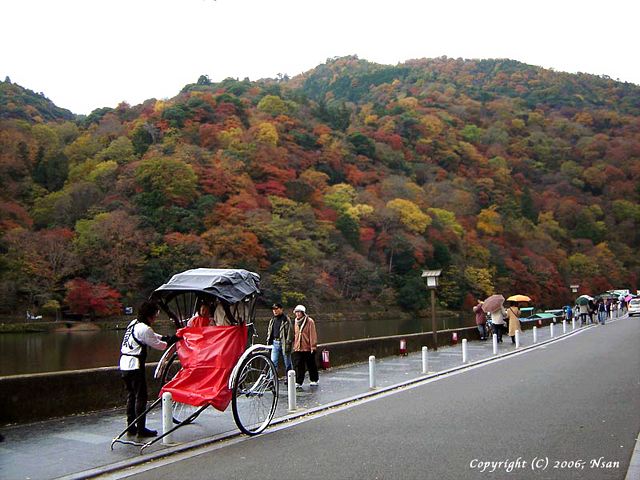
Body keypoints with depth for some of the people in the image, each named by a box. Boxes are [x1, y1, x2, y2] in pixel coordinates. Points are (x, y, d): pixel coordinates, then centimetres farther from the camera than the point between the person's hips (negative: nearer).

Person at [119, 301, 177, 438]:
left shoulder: (134, 323, 13)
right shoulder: (144, 329, -15)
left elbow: (152, 336, 23)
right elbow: (158, 345, -6)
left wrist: (165, 338, 13)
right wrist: (171, 341, 9)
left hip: (124, 364, 9)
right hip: (135, 365, -9)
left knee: (131, 395, 15)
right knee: (141, 397, -3)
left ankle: (131, 427, 20)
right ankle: (141, 429, 0)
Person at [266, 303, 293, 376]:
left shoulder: (286, 319, -6)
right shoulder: (272, 320, 14)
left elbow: (290, 332, -10)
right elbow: (269, 331, 22)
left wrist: (288, 344, -16)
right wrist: (268, 342, 15)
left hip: (283, 343, -5)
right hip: (275, 343, 5)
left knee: (287, 364, 5)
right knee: (273, 362, -2)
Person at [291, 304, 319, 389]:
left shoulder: (309, 321, -7)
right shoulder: (295, 322, 11)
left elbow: (313, 334, -9)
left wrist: (313, 346, -12)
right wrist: (294, 345, 16)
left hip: (308, 348, -4)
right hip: (297, 348, 4)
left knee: (311, 365, 10)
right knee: (298, 366, -4)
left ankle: (314, 380, 25)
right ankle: (298, 383, -3)